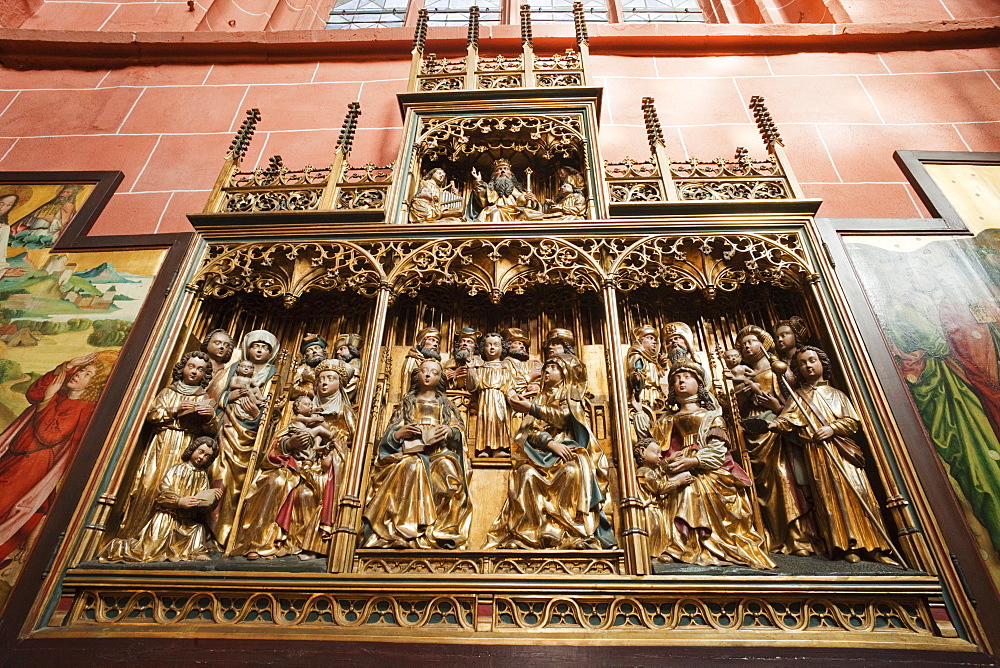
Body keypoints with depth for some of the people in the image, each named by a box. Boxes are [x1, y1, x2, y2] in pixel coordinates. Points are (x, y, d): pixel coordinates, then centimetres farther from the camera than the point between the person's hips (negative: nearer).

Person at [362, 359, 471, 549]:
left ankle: (445, 532, -36)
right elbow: (389, 435, 15)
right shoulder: (407, 403, 24)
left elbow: (460, 432, 14)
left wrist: (450, 431, -10)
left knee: (448, 468, -36)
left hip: (439, 452, 1)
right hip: (411, 451, 0)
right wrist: (400, 433, -9)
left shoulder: (446, 405, 26)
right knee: (412, 466, -37)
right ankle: (407, 531, -38)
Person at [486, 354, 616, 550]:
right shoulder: (541, 398, 25)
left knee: (574, 471, -37)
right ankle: (526, 532, -32)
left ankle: (577, 534, -35)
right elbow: (531, 430, 7)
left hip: (568, 447, -2)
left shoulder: (572, 393, 18)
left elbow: (563, 416, -4)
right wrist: (551, 443, -13)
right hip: (542, 452, 3)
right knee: (527, 474, -31)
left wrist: (531, 408, -7)